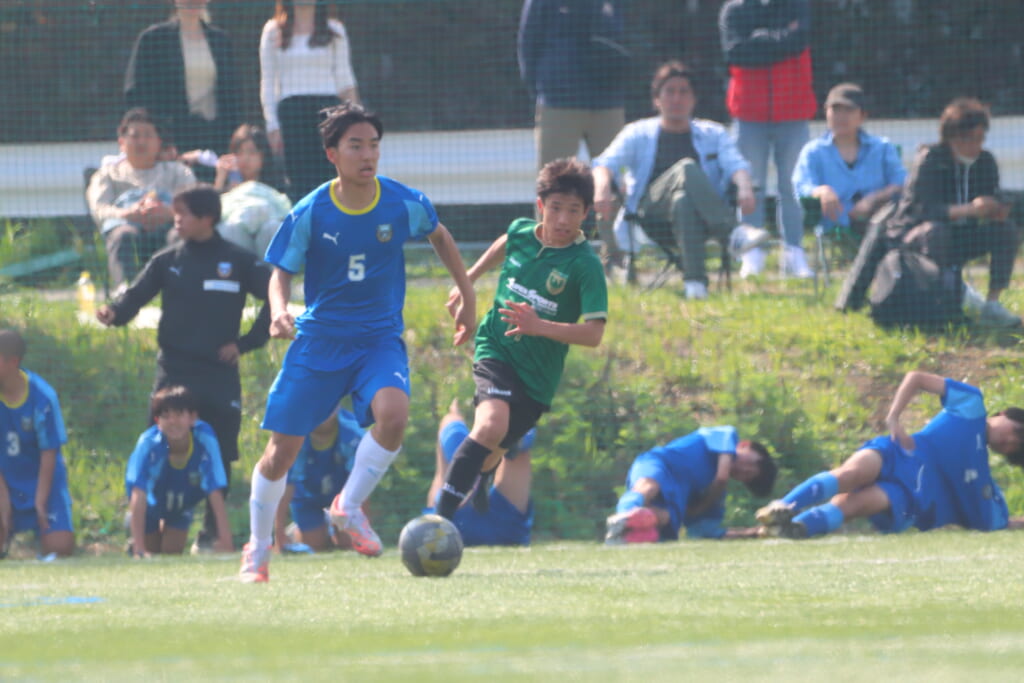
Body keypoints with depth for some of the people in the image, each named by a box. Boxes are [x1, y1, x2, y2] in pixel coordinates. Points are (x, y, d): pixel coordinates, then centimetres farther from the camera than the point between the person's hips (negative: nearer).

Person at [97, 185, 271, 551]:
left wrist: (246, 343, -1)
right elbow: (135, 297, 1)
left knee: (220, 455, 1)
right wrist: (113, 312, -21)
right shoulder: (168, 261, 6)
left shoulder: (238, 261, 2)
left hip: (220, 374, 0)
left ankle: (211, 534, 13)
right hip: (174, 373, 0)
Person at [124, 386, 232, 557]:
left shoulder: (205, 439, -37)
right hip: (152, 503, -1)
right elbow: (138, 496, -44)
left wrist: (225, 542, -43)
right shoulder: (149, 443, -40)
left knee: (172, 554, -4)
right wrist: (139, 548, -51)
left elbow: (216, 494, -36)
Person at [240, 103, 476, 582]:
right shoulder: (310, 214, -10)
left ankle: (349, 506, -6)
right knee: (282, 449, 1)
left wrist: (467, 297, 16)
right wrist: (279, 312, -21)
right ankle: (258, 549, 24)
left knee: (393, 413, -30)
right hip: (319, 340, 0)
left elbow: (440, 237, 14)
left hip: (379, 340, 0)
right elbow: (281, 272, 0)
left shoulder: (404, 205, -7)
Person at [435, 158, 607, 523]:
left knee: (491, 453, 6)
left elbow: (594, 333, -22)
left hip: (538, 374, 0)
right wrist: (468, 280, 35)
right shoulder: (520, 232, -3)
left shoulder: (586, 266, -16)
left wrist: (538, 326, -34)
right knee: (492, 425, -27)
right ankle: (441, 516, -28)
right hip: (496, 350, 0)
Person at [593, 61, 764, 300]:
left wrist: (744, 188, -19)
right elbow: (606, 163, 7)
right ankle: (735, 234, -51)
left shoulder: (713, 134, 26)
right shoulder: (639, 134, 24)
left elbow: (735, 163, 7)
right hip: (650, 207, -1)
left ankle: (695, 281, -56)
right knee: (687, 168, -34)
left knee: (683, 201, -40)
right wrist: (602, 187, -19)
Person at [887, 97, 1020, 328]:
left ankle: (992, 305, -19)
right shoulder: (929, 159, -17)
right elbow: (921, 209, -28)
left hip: (960, 238, 6)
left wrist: (998, 211, -27)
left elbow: (994, 203, 1)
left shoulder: (985, 162, 0)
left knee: (1007, 230, -17)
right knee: (936, 231, -39)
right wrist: (968, 210, -41)